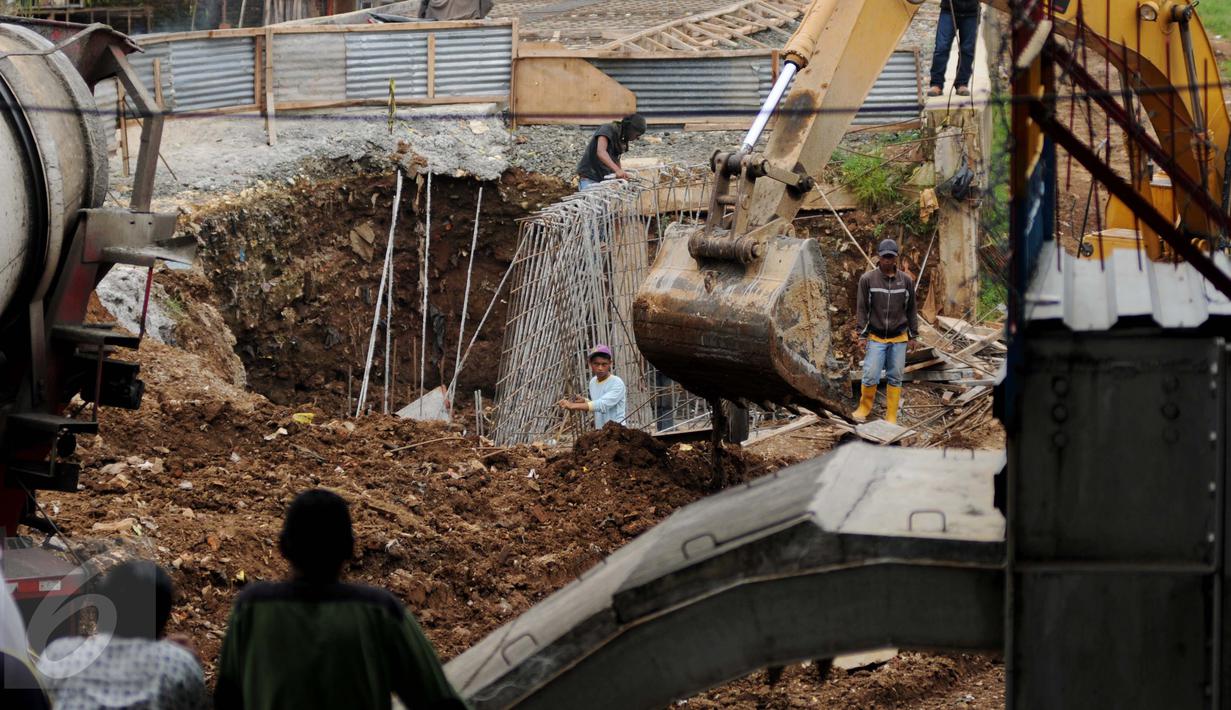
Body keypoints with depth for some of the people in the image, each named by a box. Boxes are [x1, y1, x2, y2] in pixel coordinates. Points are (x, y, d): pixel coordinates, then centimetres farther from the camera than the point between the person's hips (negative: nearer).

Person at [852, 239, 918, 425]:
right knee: (871, 376, -7)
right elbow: (861, 308, -1)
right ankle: (864, 408, 17)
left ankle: (891, 417, 11)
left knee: (895, 378, 4)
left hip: (899, 339, 2)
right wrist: (862, 334, -6)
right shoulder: (867, 279, -4)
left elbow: (911, 310, 9)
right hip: (876, 338, -2)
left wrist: (913, 335, 9)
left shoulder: (906, 280, 2)